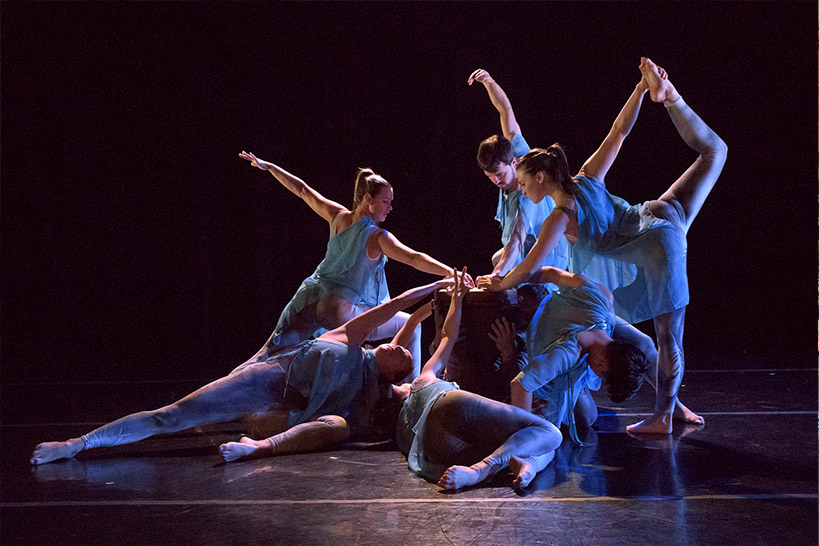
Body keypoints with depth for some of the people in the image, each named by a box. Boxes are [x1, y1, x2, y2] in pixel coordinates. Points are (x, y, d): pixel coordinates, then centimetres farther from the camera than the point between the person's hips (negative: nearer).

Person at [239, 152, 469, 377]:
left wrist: (269, 166, 26)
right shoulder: (378, 238, -9)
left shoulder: (338, 216, 7)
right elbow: (415, 258, -20)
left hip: (309, 297, 6)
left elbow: (303, 190, 16)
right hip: (342, 311, -6)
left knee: (271, 351, 8)